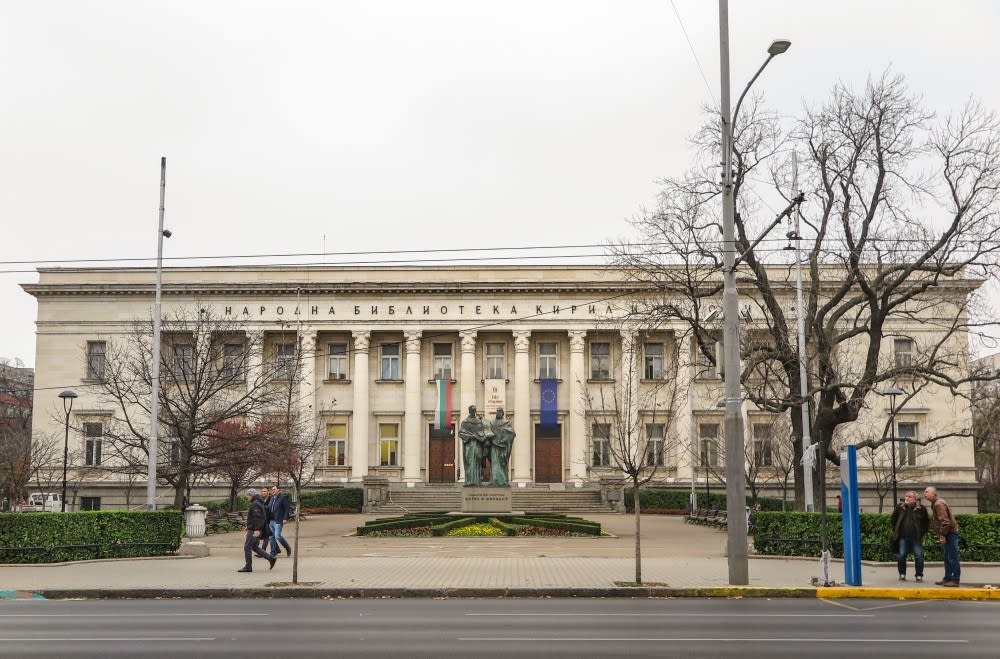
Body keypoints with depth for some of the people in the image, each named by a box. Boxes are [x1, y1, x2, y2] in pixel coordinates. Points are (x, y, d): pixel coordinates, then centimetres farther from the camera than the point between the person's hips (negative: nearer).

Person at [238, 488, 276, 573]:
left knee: (247, 547, -4)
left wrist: (257, 529, -28)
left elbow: (258, 517, -24)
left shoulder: (255, 504, -16)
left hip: (254, 530, -10)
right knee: (254, 547, 13)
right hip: (255, 529, 10)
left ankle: (248, 567, 1)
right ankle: (271, 558, 10)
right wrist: (249, 526, 26)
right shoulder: (258, 503, 17)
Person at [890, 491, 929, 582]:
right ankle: (902, 574, 14)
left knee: (919, 556, -2)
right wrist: (895, 530, 10)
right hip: (903, 537, 2)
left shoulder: (921, 509, -2)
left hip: (916, 537, -2)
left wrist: (922, 533, 2)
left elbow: (926, 522, 8)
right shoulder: (900, 507, 4)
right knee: (902, 556, 2)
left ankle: (919, 575, 9)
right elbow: (893, 519, 16)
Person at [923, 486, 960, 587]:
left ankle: (955, 580, -4)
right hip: (947, 534, 11)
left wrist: (943, 535, -23)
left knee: (952, 558, -7)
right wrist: (941, 535, 18)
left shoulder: (939, 504, -17)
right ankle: (947, 578, 21)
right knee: (947, 558, 15)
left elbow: (944, 521, -23)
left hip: (950, 533, -11)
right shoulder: (935, 504, 15)